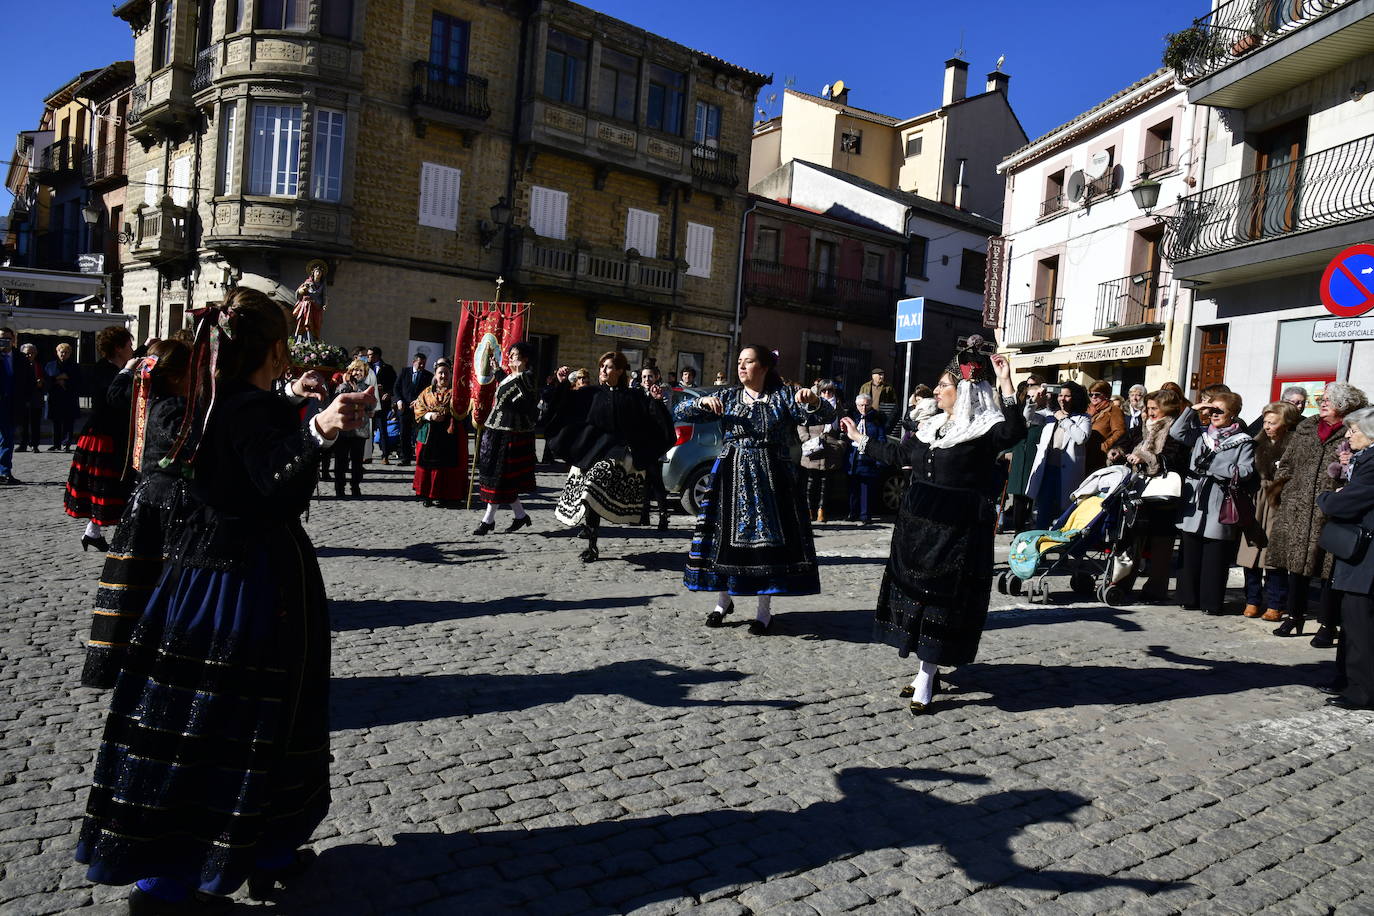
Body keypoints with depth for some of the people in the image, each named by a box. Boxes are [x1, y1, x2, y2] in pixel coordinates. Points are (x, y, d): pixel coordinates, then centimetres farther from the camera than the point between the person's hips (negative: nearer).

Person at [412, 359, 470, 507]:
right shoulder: (428, 392, 14)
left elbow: (460, 411, -7)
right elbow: (418, 408, 7)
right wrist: (430, 415, -9)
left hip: (450, 435, -2)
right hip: (430, 435, 3)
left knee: (447, 464, -4)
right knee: (429, 463, 3)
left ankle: (444, 496, 2)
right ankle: (429, 495, 12)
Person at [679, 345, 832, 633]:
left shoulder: (784, 395, 2)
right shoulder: (727, 396, 9)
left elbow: (824, 416, -7)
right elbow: (681, 412, 6)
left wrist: (814, 402, -29)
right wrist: (703, 402, -14)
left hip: (771, 480, -2)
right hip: (731, 477, 2)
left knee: (768, 540, -1)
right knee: (726, 536, 5)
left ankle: (764, 610, 12)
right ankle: (724, 600, 23)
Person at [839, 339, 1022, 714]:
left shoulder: (986, 429, -10)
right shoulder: (932, 426, 12)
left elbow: (1014, 432, -32)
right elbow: (899, 454, 23)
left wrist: (1006, 385, -37)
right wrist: (861, 438, 30)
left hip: (958, 530, -8)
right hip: (918, 522, 8)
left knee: (941, 598, -2)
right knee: (916, 591, 11)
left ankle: (926, 678, 6)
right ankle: (927, 669, 23)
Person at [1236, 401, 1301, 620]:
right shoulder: (1260, 444, 13)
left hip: (1279, 505, -5)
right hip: (1256, 503, 5)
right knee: (1251, 553, 4)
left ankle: (1275, 605, 7)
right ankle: (1252, 601, 14)